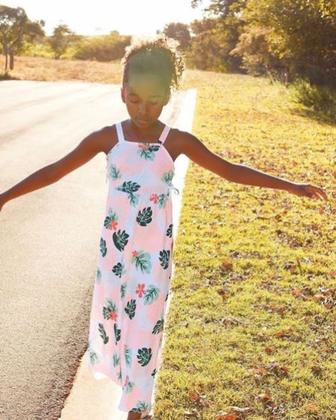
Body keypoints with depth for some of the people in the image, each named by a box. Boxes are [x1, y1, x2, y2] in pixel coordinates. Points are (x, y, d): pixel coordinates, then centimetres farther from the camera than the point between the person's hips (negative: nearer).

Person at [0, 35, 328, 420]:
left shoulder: (178, 142, -5)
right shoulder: (106, 138, -5)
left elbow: (230, 170, -1)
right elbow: (55, 170, -2)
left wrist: (290, 186, -2)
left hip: (154, 252, -1)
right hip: (114, 247, 1)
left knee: (145, 327, 1)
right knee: (110, 317, 14)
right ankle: (122, 369, 45)